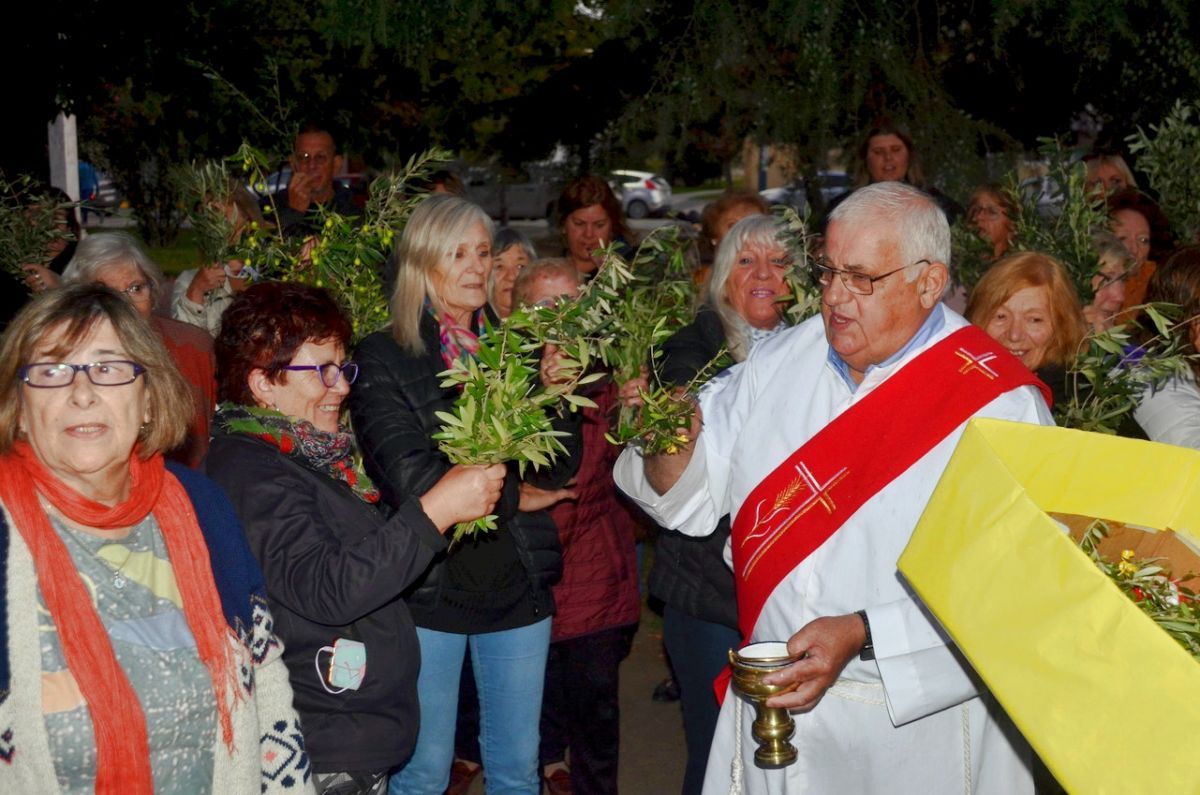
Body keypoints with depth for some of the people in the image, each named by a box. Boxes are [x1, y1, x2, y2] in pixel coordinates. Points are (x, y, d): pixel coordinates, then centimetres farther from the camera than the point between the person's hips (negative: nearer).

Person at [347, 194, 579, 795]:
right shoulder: (381, 359, -5)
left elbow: (561, 466, 2)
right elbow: (410, 479, -16)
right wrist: (513, 495, -8)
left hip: (518, 585, 4)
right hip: (427, 588, -4)